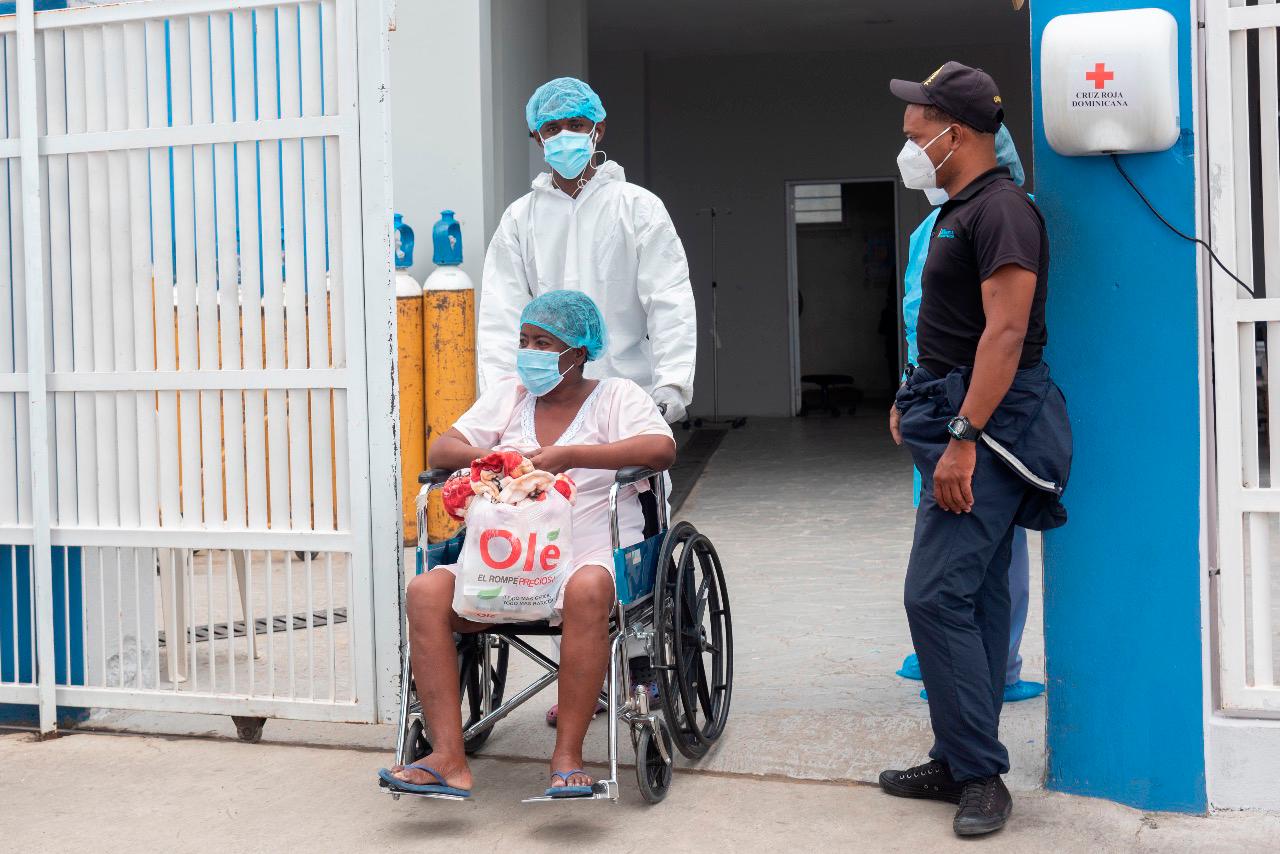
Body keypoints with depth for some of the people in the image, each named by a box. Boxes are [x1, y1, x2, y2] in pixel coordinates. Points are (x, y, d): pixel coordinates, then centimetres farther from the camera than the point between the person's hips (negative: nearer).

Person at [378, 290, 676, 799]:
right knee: (426, 591, -24)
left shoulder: (616, 396, 7)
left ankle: (567, 758, -31)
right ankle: (448, 760, -27)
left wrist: (568, 456, -18)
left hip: (592, 554, -4)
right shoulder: (506, 396, 21)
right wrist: (492, 458, -11)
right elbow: (441, 451, 12)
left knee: (587, 590, -40)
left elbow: (661, 450, -12)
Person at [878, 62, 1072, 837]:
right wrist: (922, 401, 21)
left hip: (988, 427, -10)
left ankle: (980, 774, -5)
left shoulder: (1001, 210, -14)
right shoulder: (960, 212, 18)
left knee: (936, 595, -13)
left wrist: (963, 438, -25)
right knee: (976, 596, 12)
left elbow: (1006, 332, -22)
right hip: (961, 423, 10)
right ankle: (962, 765, 19)